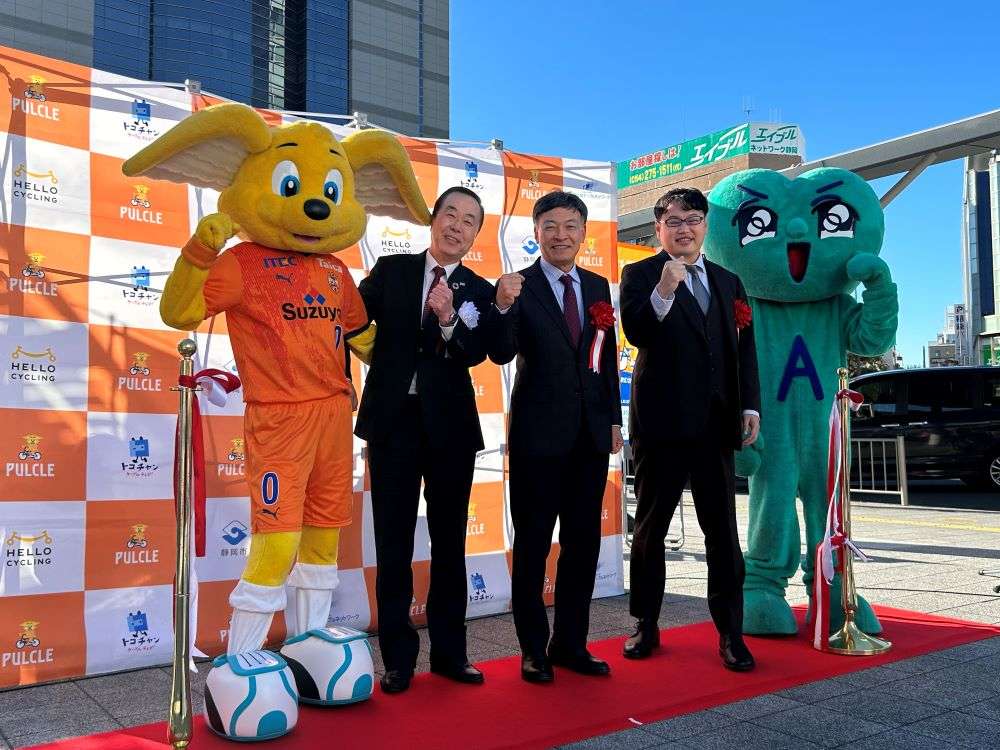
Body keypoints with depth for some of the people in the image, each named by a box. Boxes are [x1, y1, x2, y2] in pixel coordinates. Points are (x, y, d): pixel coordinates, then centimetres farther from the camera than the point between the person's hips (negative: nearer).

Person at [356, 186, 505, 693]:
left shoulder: (479, 292, 6)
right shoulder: (390, 270, 7)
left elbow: (476, 352, -8)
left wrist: (449, 319, -25)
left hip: (450, 424, 1)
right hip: (392, 418, 0)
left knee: (450, 541, 8)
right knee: (393, 542, 4)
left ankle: (449, 651, 21)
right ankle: (398, 656, 14)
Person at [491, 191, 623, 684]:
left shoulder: (598, 287, 9)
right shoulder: (519, 286, -6)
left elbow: (607, 359, 13)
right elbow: (502, 354, -17)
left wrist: (613, 418, 9)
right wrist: (503, 307, -34)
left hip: (591, 434, 5)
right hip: (539, 433, -5)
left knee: (583, 542, 12)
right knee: (533, 543, 6)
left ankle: (571, 644, 26)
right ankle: (533, 649, 19)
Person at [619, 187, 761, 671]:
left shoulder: (728, 281, 15)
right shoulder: (640, 274, 2)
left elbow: (745, 348, 15)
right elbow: (635, 331, -15)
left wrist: (750, 404, 6)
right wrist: (663, 292, -31)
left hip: (717, 423, 4)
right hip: (662, 421, -3)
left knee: (723, 530, 5)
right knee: (651, 527, 8)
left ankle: (730, 632, 13)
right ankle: (646, 625, 20)